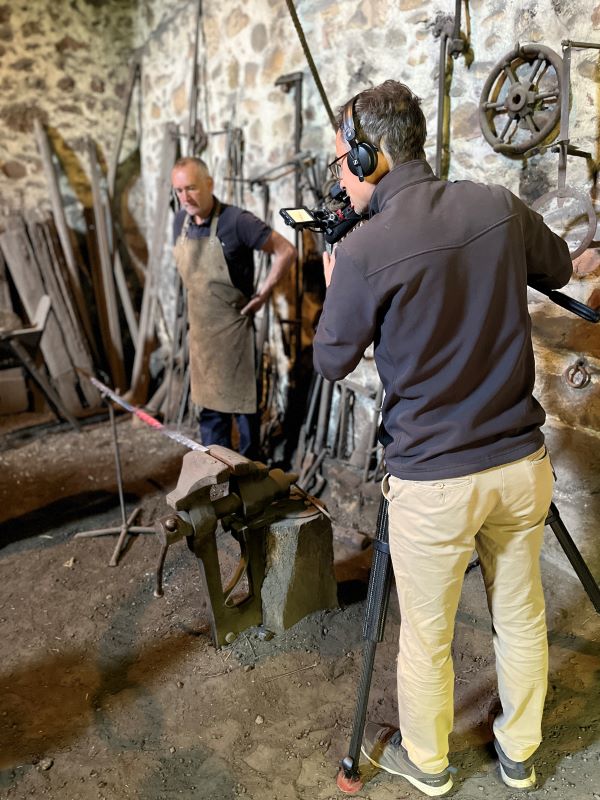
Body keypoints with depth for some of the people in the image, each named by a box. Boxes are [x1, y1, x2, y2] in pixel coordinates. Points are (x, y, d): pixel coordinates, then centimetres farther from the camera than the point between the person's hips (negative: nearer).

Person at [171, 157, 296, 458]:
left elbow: (286, 251, -13)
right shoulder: (180, 221, 2)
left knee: (242, 400, 7)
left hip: (234, 328, -6)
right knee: (208, 403, 14)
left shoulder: (237, 221, -17)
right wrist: (200, 300, 13)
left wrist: (263, 294, -11)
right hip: (199, 330, 6)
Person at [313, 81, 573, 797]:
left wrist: (335, 282, 13)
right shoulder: (499, 207, -4)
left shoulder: (362, 252, -18)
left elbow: (331, 361, -2)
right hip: (522, 464, 5)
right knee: (521, 616, 23)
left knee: (426, 635, 18)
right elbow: (558, 268, 16)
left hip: (433, 482, -5)